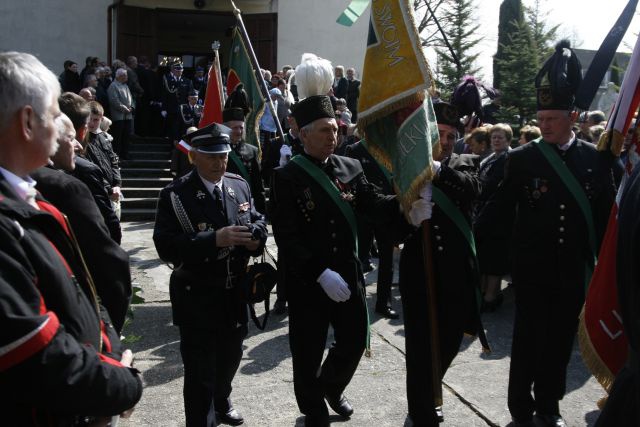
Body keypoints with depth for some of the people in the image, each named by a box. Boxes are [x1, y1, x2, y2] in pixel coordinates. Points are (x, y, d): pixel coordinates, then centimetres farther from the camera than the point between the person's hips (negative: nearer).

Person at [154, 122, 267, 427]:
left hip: (235, 292, 6)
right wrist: (215, 239, -32)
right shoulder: (175, 195, -15)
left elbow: (258, 221, 12)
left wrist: (256, 236, -12)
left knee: (230, 356, 25)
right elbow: (166, 247, -23)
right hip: (197, 298, -6)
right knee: (200, 371, 3)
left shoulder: (239, 185, 2)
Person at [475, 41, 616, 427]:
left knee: (561, 340, 14)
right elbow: (499, 210, -7)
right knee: (528, 340, 7)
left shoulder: (596, 159, 1)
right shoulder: (522, 159, -6)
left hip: (574, 271, 2)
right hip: (532, 270, -2)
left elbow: (606, 214, 5)